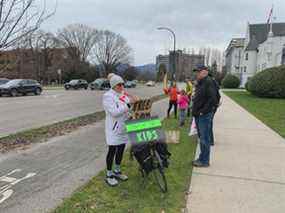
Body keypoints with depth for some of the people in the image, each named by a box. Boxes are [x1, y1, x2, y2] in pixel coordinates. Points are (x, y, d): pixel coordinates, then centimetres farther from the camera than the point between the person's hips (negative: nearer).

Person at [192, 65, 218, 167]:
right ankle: (202, 158, 29)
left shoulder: (208, 82, -14)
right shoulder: (199, 83, 16)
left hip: (204, 116, -10)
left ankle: (205, 161, 10)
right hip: (198, 115, 10)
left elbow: (213, 99, -23)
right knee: (201, 137, 17)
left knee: (205, 139, -1)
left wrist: (203, 111, -20)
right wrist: (195, 111, 15)